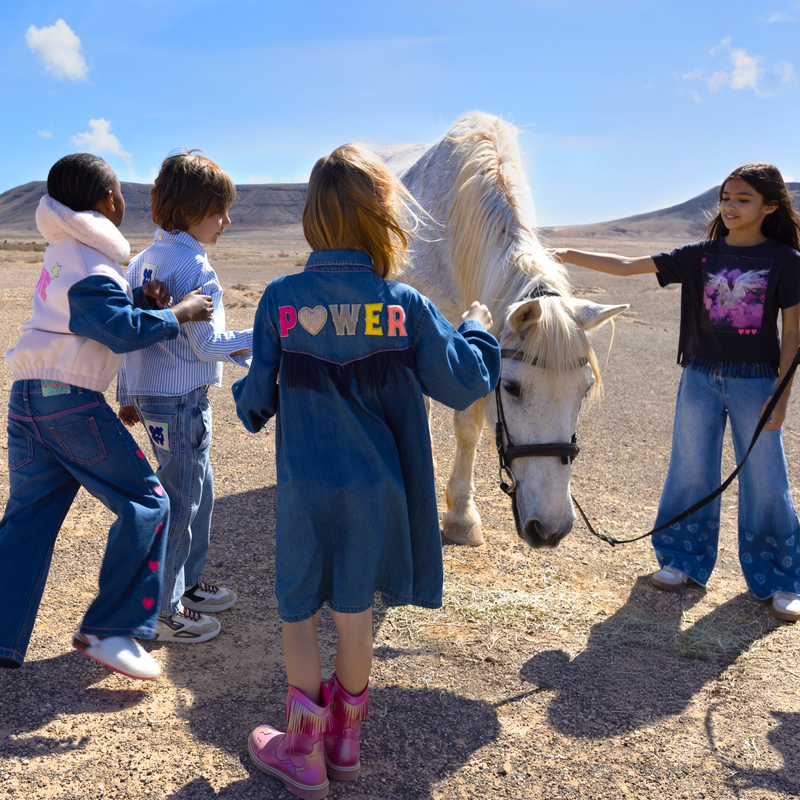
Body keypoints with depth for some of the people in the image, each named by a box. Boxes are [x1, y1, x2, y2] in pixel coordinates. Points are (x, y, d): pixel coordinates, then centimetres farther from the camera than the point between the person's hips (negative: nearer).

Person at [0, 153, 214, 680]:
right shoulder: (91, 267, -13)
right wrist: (178, 314, -8)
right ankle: (110, 630, 2)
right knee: (145, 503, 0)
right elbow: (122, 331, -20)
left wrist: (142, 300, 3)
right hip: (71, 403, -9)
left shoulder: (63, 252, 16)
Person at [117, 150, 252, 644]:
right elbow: (209, 345, -17)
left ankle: (187, 582, 33)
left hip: (148, 395, 9)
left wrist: (128, 396, 20)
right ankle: (161, 611, 12)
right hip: (182, 401, -9)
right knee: (181, 501, 1)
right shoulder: (195, 267, -16)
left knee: (200, 490, 20)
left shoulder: (141, 262, 11)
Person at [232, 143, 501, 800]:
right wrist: (478, 330, 16)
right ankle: (346, 741, 35)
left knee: (299, 611, 16)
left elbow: (257, 401, -5)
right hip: (376, 486, 1)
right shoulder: (406, 306, -10)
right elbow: (465, 384, -3)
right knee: (354, 610, 17)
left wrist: (246, 400, 19)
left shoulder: (282, 300, -12)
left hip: (305, 486, -1)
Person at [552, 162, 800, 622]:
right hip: (700, 377, 3)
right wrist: (568, 255, -10)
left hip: (755, 381, -3)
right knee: (691, 471, 9)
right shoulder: (700, 256, 2)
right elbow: (627, 267, -2)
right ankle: (686, 562, 26)